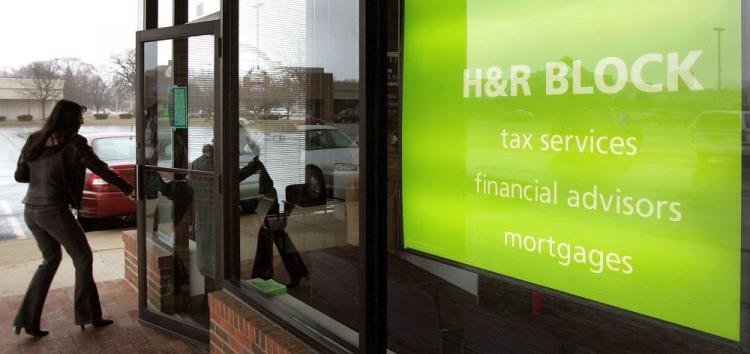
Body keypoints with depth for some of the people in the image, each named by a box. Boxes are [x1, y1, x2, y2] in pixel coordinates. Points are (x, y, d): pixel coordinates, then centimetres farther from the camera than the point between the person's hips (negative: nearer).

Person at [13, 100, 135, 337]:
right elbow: (100, 169, -10)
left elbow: (20, 175, 11)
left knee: (51, 259, 22)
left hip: (31, 211, 7)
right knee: (83, 258, 10)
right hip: (54, 211, -7)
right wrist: (127, 190, -3)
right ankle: (88, 316, 16)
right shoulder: (73, 143, -10)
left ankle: (28, 319, 19)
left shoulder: (34, 140, 8)